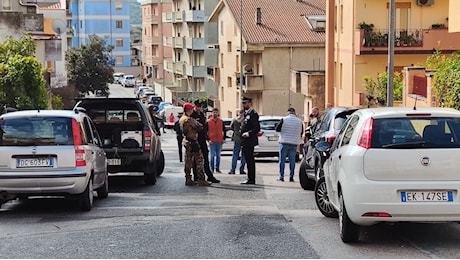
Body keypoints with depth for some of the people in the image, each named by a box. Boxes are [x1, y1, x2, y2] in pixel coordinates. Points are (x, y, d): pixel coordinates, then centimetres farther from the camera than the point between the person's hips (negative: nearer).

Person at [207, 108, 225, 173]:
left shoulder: (221, 121, 6)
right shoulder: (208, 121, -1)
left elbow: (224, 130, 13)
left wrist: (223, 139, 4)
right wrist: (208, 139, -7)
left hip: (219, 141, 2)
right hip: (212, 141, -2)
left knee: (218, 155, 8)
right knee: (212, 155, -1)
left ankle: (217, 168, 14)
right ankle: (212, 168, 6)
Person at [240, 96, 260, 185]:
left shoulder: (253, 114, -11)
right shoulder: (246, 114, 19)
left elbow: (257, 128, -19)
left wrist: (248, 133, -24)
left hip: (250, 141, -10)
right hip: (245, 142, 10)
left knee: (250, 161, -8)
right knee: (249, 160, 11)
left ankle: (251, 179, -6)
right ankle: (250, 178, 16)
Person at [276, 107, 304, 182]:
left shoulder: (284, 119, -7)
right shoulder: (300, 121, 3)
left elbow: (277, 129, -4)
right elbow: (301, 132, 12)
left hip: (284, 142, -3)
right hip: (294, 143, 3)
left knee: (282, 160, 3)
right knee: (292, 160, 6)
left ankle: (281, 176, 1)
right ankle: (291, 177, 5)